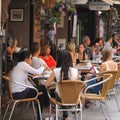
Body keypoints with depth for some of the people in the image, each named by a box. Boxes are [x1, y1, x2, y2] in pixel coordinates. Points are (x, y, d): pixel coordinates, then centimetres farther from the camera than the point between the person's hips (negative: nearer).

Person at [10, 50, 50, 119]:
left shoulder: (20, 65, 19)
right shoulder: (22, 64, -11)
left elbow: (26, 81, 18)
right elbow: (37, 72, -12)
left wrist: (34, 88, 11)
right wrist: (43, 67, 8)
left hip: (19, 92, 10)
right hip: (19, 93, -10)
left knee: (41, 93, 19)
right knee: (42, 88, 3)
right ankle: (47, 106, 25)